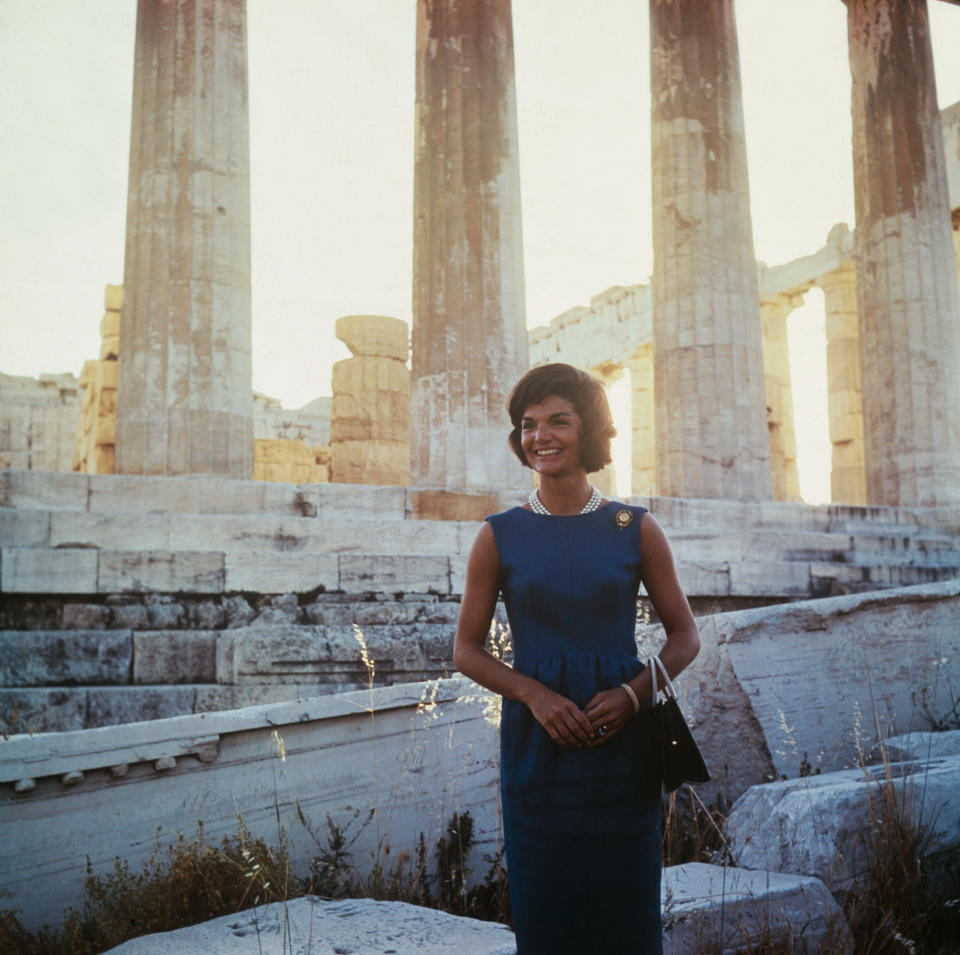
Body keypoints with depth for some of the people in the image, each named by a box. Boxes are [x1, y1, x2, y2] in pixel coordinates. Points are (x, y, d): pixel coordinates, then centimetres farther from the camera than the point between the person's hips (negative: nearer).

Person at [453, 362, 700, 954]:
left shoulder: (635, 529, 2)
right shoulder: (501, 537, 1)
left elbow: (685, 635, 7)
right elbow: (468, 650, 4)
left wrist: (632, 692, -11)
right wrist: (534, 693, -12)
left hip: (623, 742, 0)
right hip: (537, 744, 0)